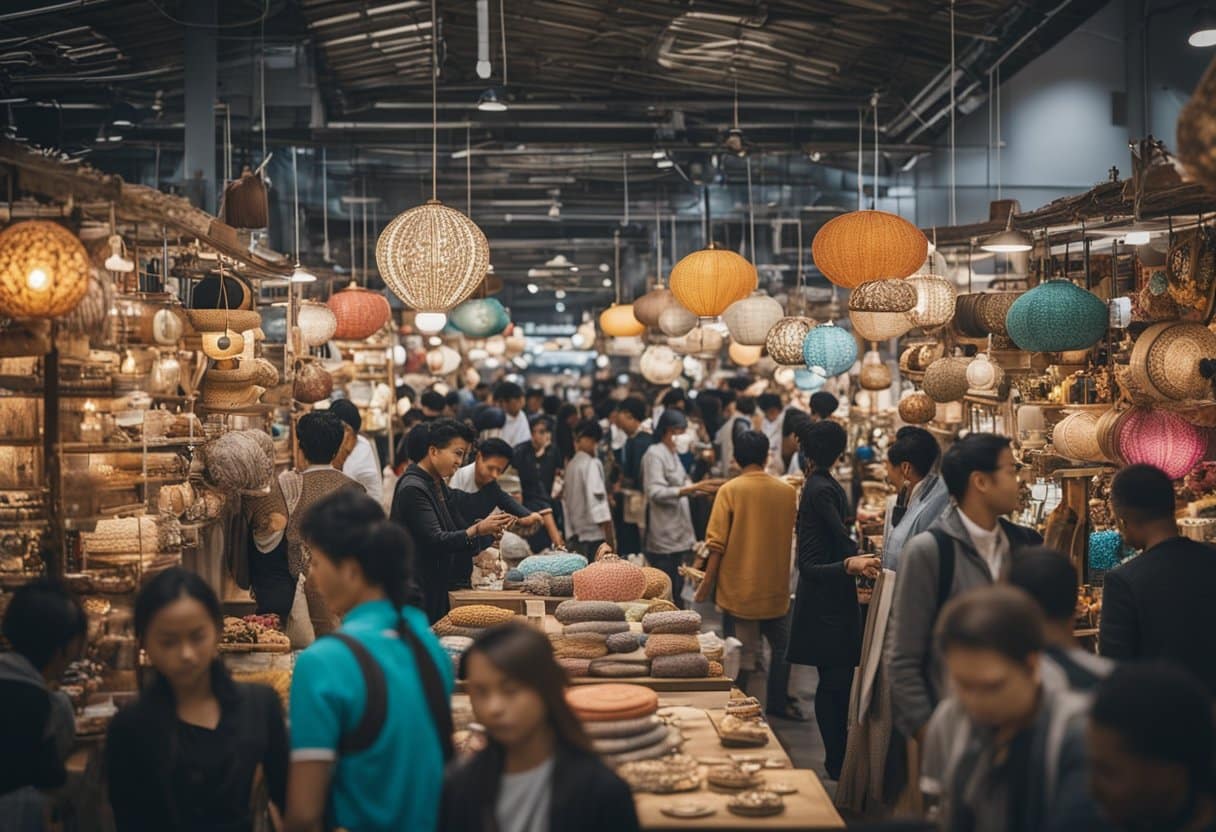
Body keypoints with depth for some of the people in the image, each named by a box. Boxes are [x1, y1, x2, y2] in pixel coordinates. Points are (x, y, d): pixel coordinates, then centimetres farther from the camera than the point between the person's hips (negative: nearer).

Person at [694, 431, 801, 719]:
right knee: (781, 646, 19)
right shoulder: (787, 492, 0)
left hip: (740, 587, -3)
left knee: (741, 654, 4)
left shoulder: (730, 491, -11)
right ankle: (778, 702, 27)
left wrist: (707, 584, -5)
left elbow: (717, 544, -13)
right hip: (776, 587, 3)